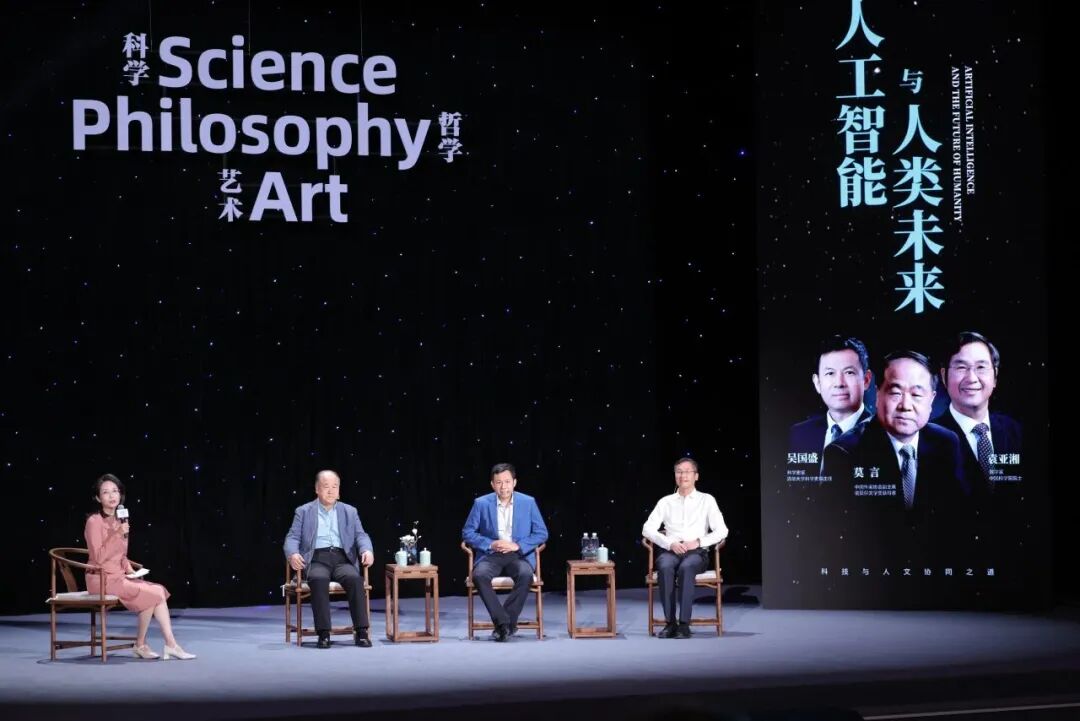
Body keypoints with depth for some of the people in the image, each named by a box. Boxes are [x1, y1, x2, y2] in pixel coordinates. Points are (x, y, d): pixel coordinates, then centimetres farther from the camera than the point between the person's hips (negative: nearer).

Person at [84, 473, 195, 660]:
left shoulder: (118, 521, 13)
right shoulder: (94, 522, -11)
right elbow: (98, 557, -19)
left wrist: (130, 570, 4)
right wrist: (117, 534, -23)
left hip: (119, 576, 8)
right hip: (102, 580, -8)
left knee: (159, 591, -10)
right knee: (153, 594, -19)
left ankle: (171, 645, -16)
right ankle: (140, 645, -6)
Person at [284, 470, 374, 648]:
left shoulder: (350, 512, 19)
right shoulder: (303, 511, 14)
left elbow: (360, 535, 11)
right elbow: (292, 537, 7)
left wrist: (366, 550, -13)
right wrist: (293, 554, -16)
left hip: (342, 559, 2)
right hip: (317, 560, -1)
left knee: (354, 579, -32)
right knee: (318, 580, -36)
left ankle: (361, 632, -31)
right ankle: (323, 633, -34)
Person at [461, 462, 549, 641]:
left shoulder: (528, 502, 4)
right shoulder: (481, 503, 3)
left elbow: (541, 533, 5)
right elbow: (467, 533, 5)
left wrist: (518, 545, -10)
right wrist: (490, 544, -10)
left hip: (518, 556, 0)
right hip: (490, 556, 0)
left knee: (525, 575, -34)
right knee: (479, 576, -33)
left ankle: (504, 625, -24)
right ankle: (503, 622, -29)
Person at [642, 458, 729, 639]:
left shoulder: (706, 500, 12)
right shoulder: (666, 502, 16)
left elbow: (721, 531, 3)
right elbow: (648, 529, 6)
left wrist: (698, 542, -12)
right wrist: (670, 544, -10)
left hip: (697, 552, -1)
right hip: (671, 551, 2)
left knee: (686, 568, -38)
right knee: (665, 568, -35)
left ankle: (684, 624, -38)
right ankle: (670, 622, -32)